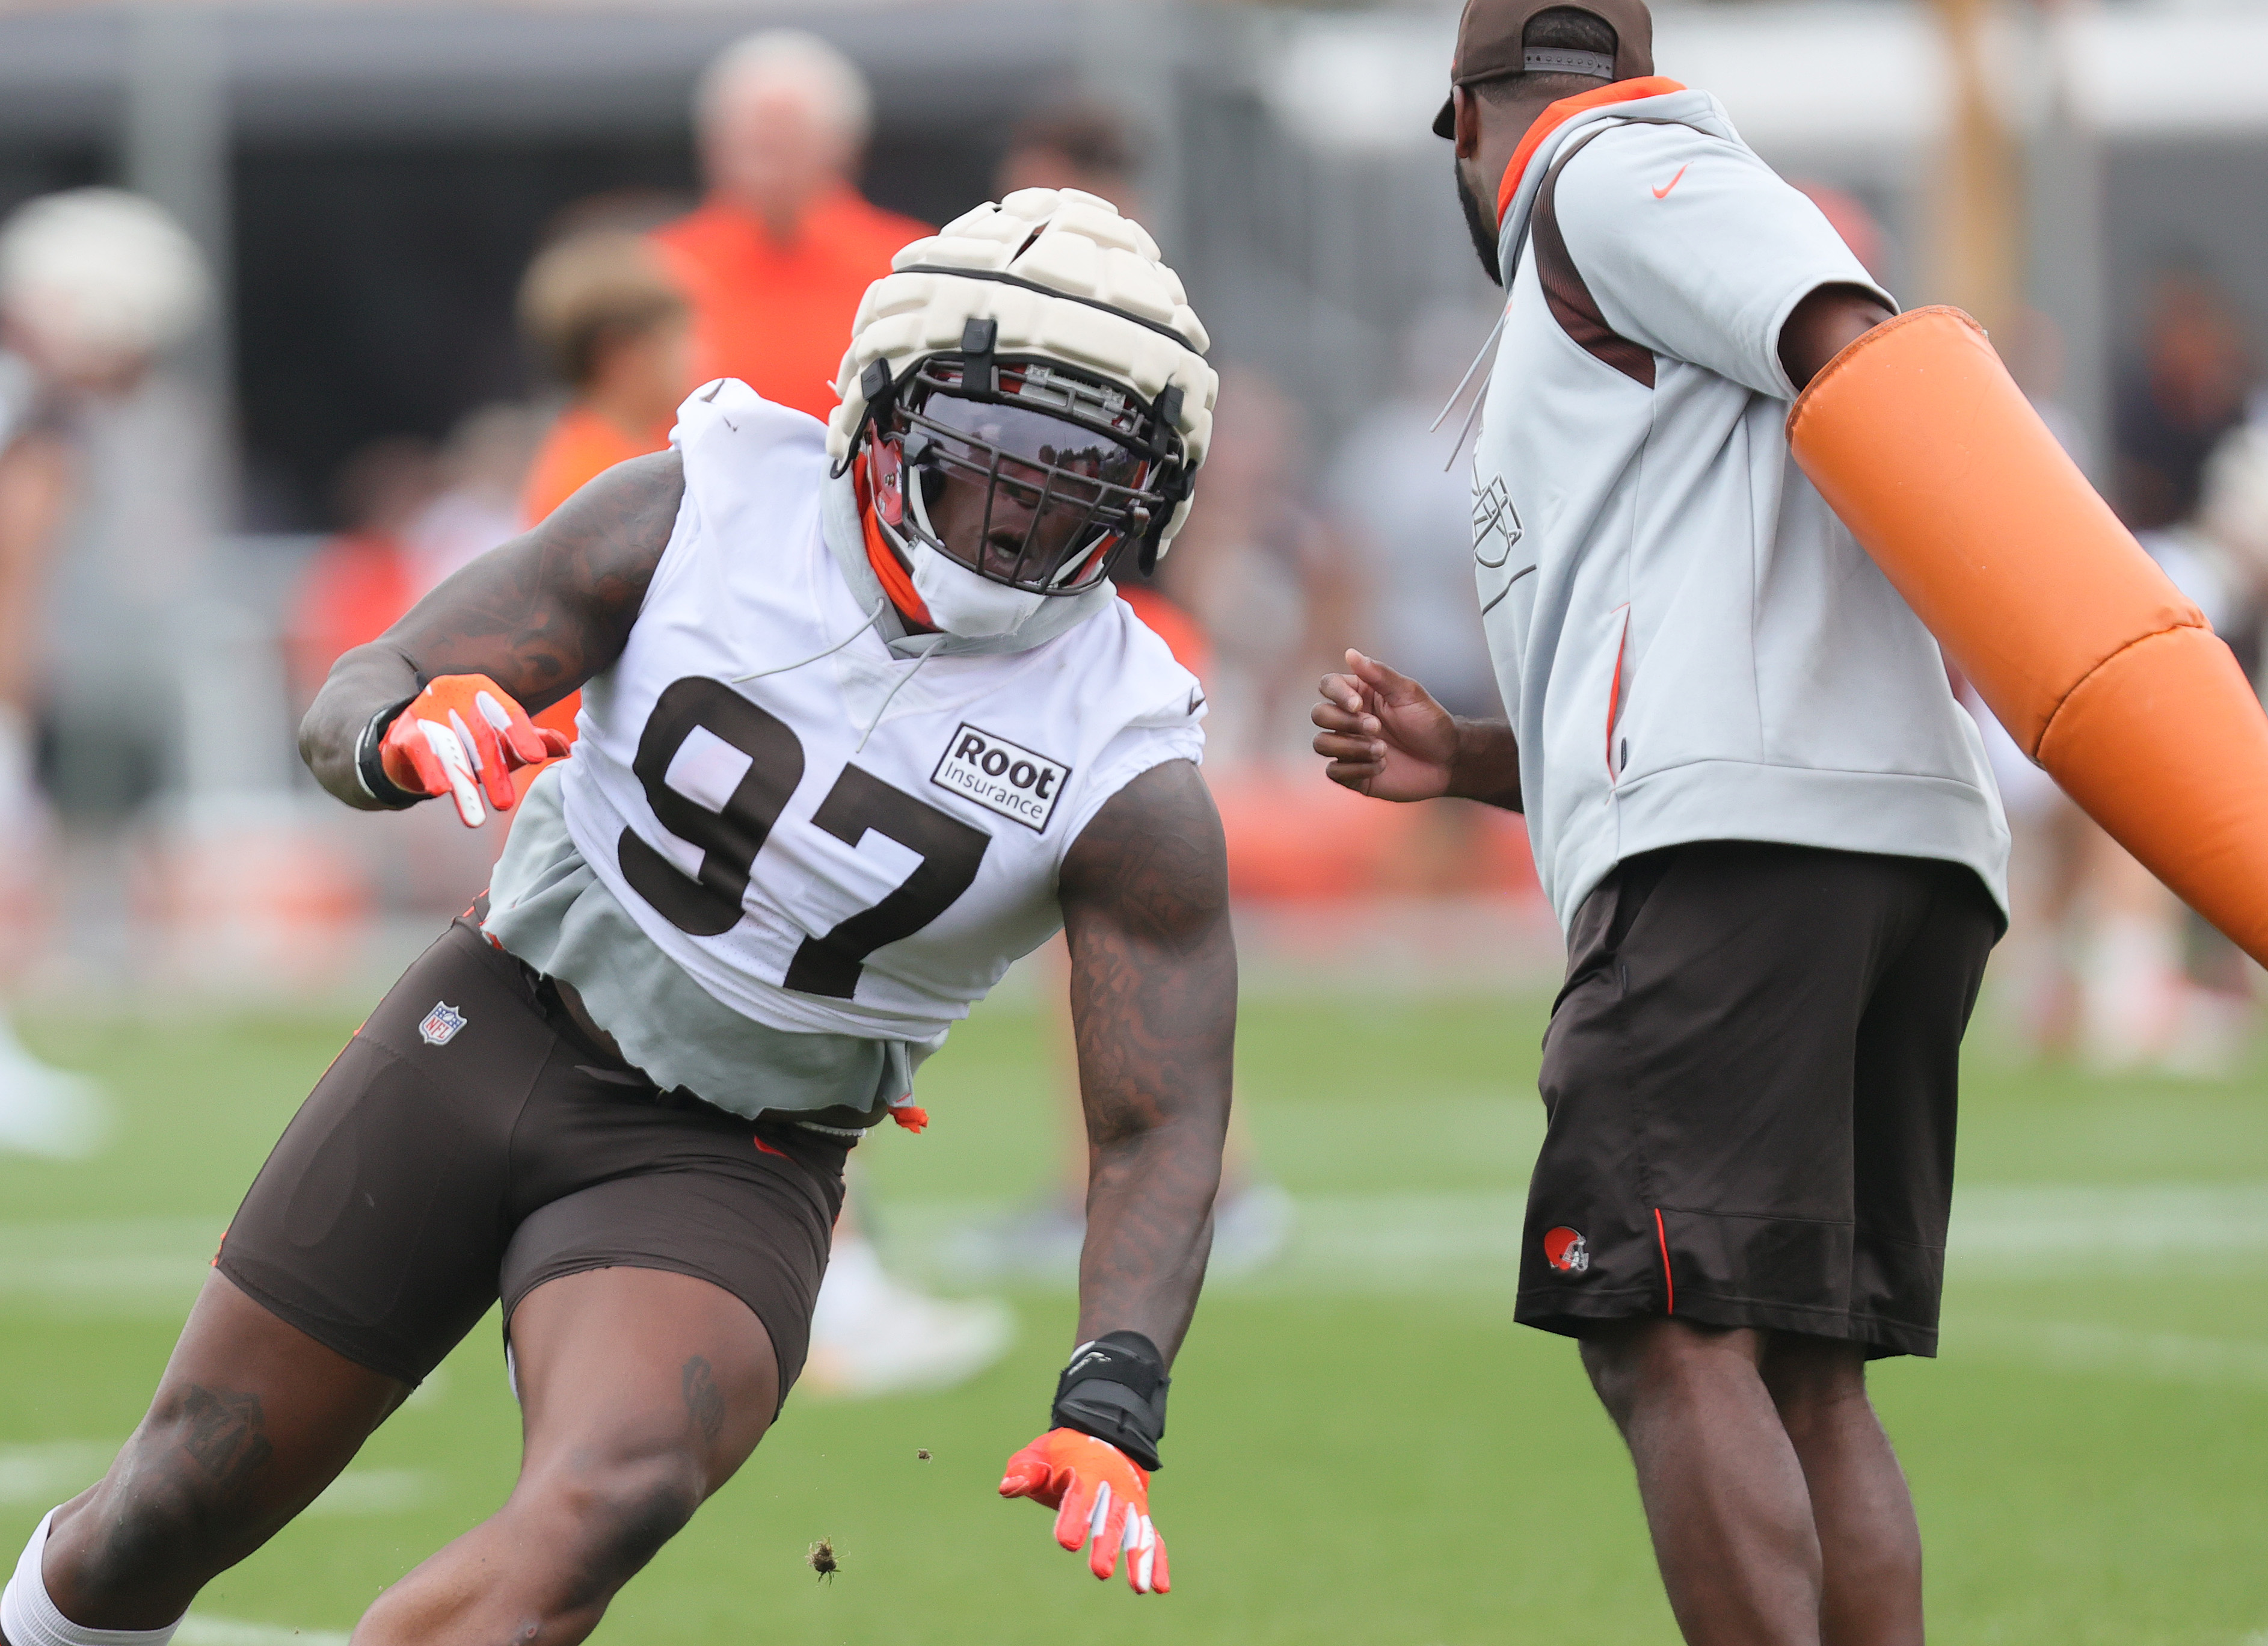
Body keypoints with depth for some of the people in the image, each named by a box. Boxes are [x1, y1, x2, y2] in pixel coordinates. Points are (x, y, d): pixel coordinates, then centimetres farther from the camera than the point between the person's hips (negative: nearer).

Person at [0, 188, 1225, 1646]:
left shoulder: (1131, 788, -15)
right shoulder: (705, 510, -12)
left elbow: (1164, 1128, -11)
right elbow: (350, 704, -8)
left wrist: (1112, 1411, -26)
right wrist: (407, 732, -33)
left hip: (725, 1171, -2)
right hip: (492, 1036, 2)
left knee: (606, 1506, -32)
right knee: (183, 1507, 9)